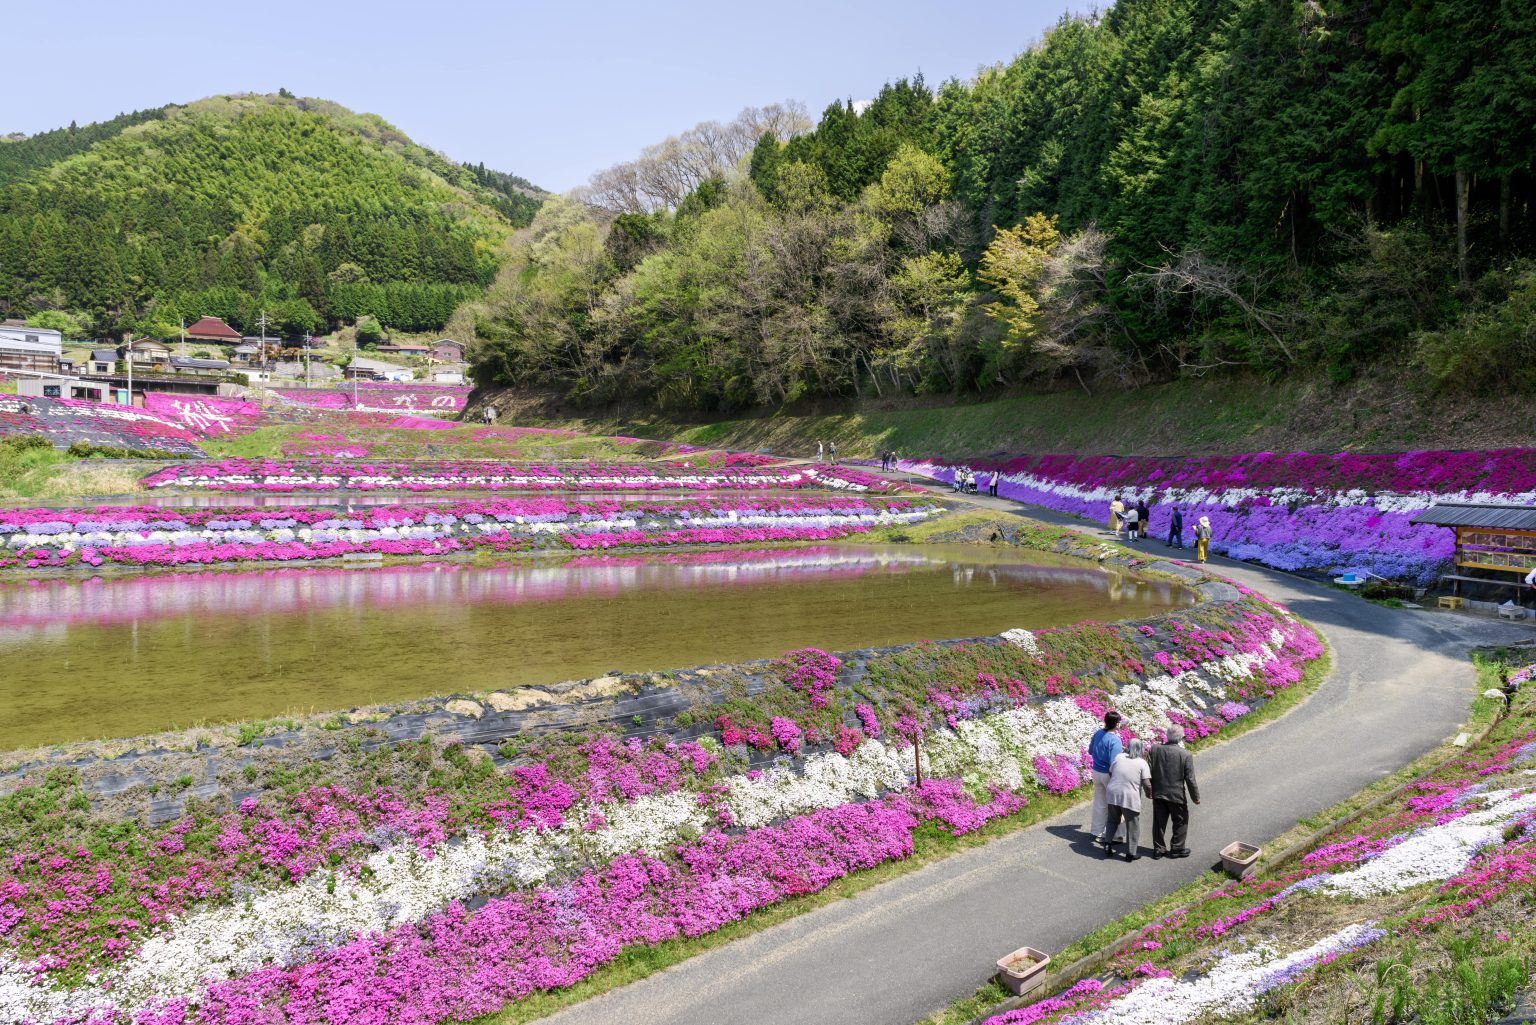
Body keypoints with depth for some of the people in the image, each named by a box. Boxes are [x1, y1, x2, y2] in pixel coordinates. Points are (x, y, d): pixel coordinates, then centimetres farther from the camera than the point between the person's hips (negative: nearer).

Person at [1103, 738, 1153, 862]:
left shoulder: (1119, 757, 3)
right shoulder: (1142, 763, -7)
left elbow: (1110, 773, 10)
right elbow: (1146, 784, -12)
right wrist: (1149, 794, 7)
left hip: (1113, 794, 4)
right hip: (1130, 798, -4)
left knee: (1113, 820, 25)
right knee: (1133, 826, 10)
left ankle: (1107, 843, 21)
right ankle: (1130, 853, 14)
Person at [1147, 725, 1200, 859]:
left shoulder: (1154, 749, -8)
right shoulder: (1186, 755, -17)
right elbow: (1190, 780, -12)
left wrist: (1149, 790, 9)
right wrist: (1195, 797, 1)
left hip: (1158, 793, 4)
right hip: (1176, 795, -3)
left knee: (1159, 822, 15)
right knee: (1181, 822, 17)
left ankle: (1158, 849, 23)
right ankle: (1177, 849, 24)